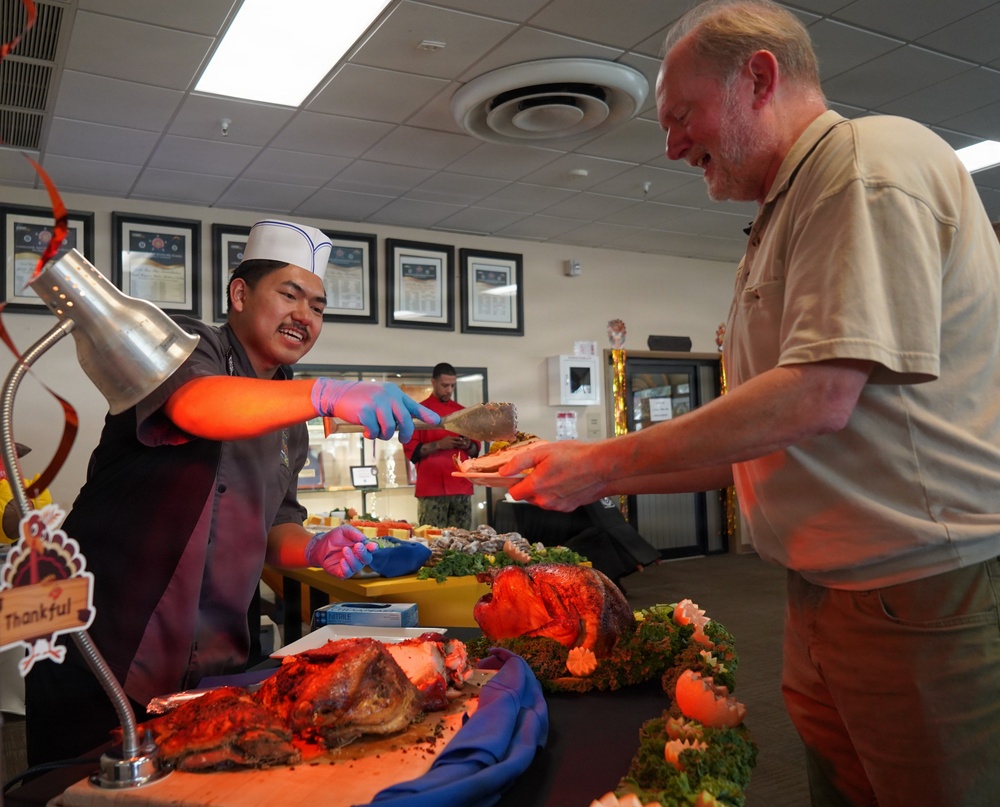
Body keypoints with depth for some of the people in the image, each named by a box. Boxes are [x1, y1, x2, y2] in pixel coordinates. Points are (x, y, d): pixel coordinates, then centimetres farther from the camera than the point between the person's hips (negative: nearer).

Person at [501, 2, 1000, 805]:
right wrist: (596, 477, 11)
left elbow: (819, 397, -22)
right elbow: (755, 444, 18)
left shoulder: (873, 159, -11)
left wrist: (601, 464, -14)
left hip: (931, 601, -8)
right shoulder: (784, 218, 18)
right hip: (828, 600, 9)